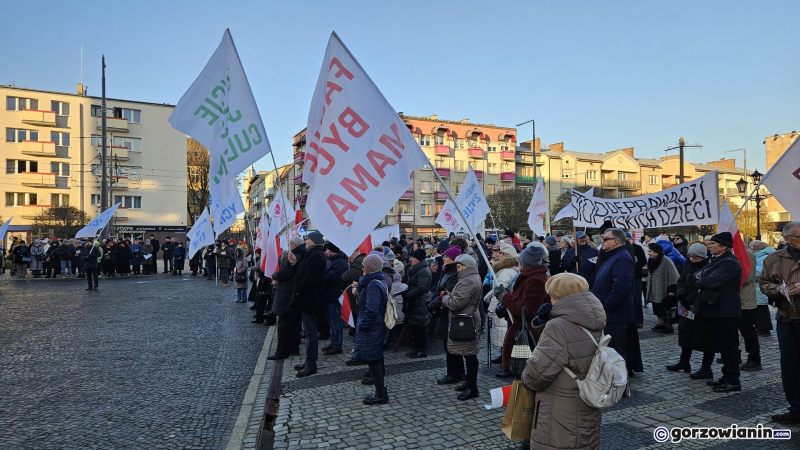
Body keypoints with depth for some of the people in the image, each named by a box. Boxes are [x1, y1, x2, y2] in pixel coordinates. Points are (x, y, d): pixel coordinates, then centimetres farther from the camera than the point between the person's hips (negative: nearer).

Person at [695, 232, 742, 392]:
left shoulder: (729, 263, -19)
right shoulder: (717, 260, 15)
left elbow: (711, 281, -28)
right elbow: (698, 275, 15)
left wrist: (699, 281, -9)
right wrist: (700, 276, -7)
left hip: (726, 311, -10)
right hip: (717, 310, 10)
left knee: (729, 345, -1)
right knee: (723, 345, 17)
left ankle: (733, 381, 7)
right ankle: (727, 377, 26)